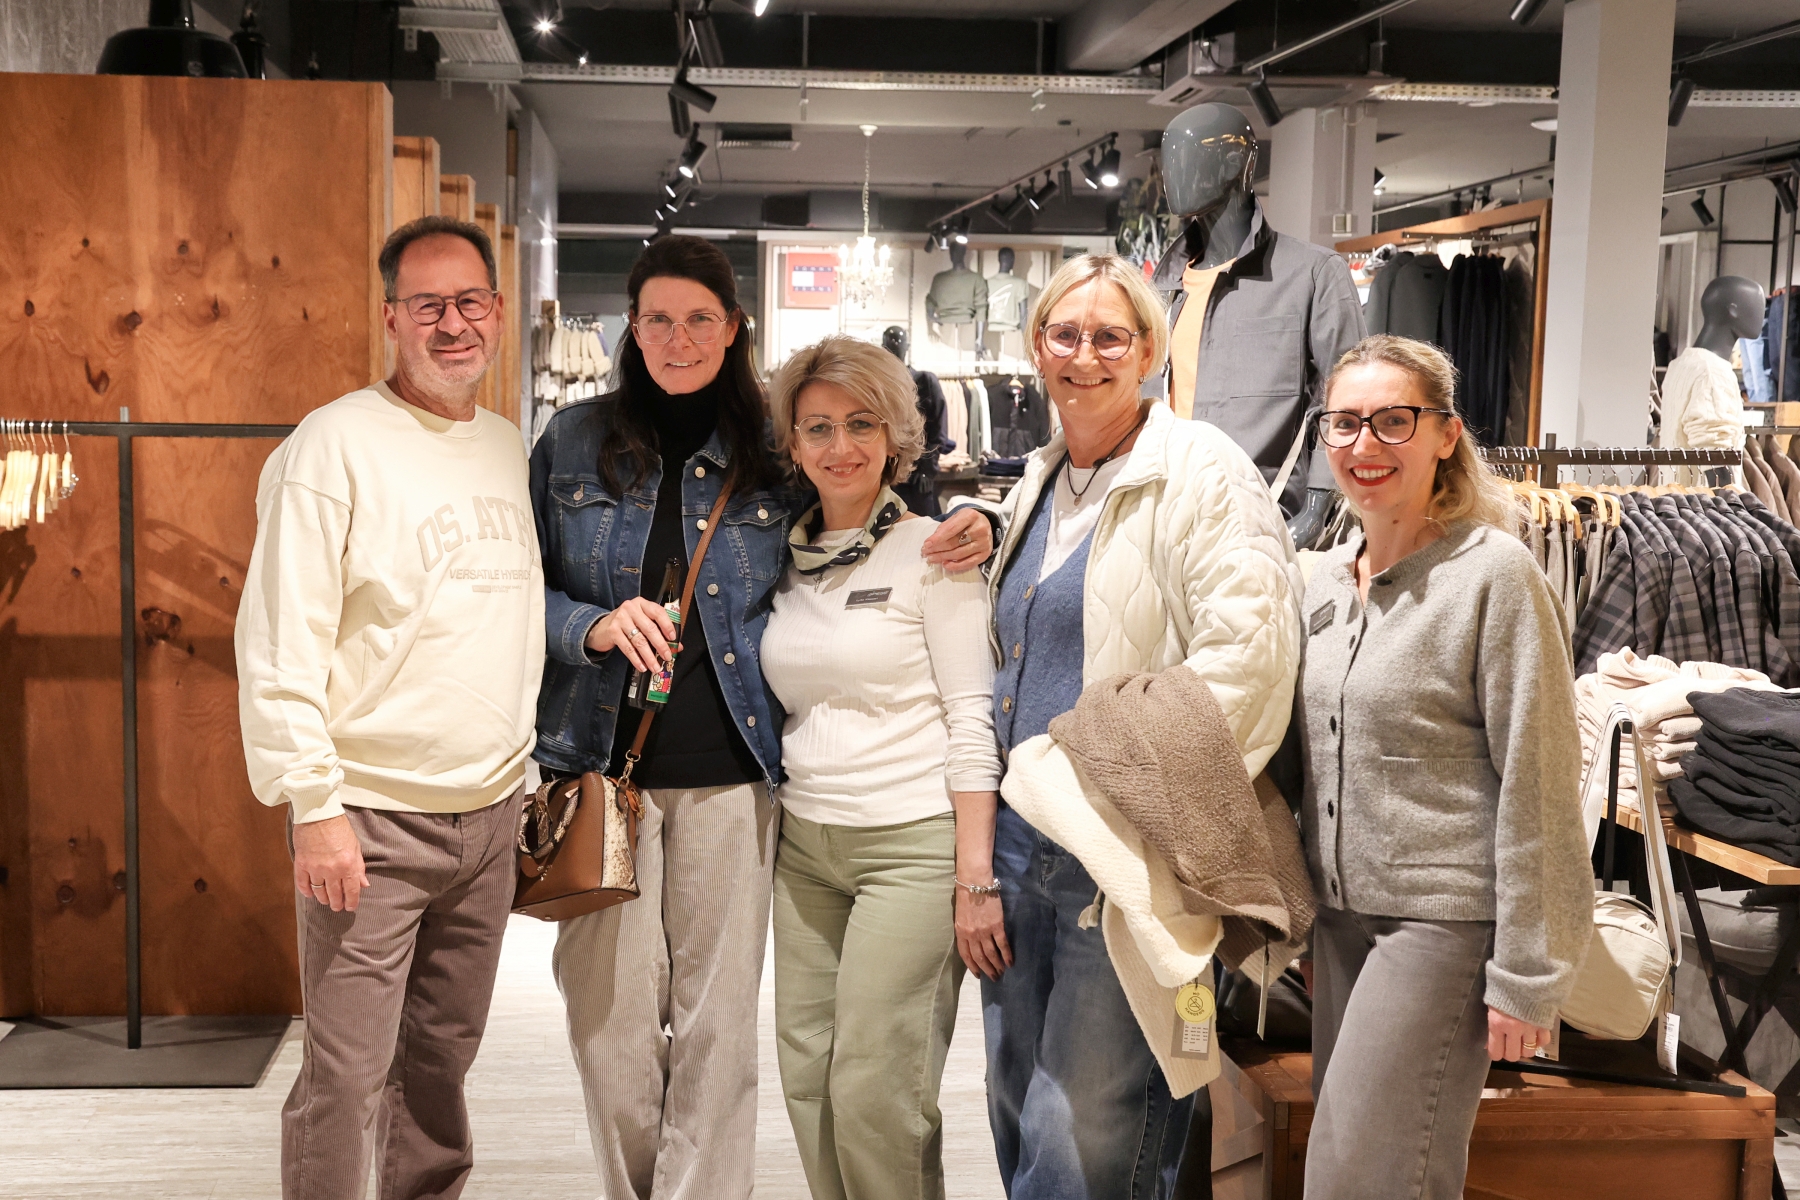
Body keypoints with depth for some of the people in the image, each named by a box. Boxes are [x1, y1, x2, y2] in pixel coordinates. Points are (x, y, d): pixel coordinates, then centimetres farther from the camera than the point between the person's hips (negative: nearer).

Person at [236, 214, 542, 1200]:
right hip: (373, 819, -6)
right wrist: (315, 803, -17)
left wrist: (534, 769, 17)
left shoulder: (510, 447, 11)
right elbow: (280, 644, -14)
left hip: (490, 813, 6)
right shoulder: (334, 444, -10)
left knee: (443, 1059, 17)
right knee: (345, 1079, -3)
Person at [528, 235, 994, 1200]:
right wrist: (593, 625, -10)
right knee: (610, 1019, 4)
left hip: (729, 777, 0)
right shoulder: (575, 441, 7)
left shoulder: (773, 453, 6)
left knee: (715, 1024, 3)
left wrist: (965, 527, -5)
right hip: (600, 765, 1)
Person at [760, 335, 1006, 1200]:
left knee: (873, 1086, -7)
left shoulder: (930, 551, -5)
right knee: (807, 1075, 7)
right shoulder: (784, 558, 10)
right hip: (804, 844, 5)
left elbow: (972, 723, -9)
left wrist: (976, 882, -14)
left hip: (912, 844, -5)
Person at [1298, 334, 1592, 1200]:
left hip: (1446, 924, -7)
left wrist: (1526, 976, -15)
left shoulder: (1495, 574, -12)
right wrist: (1306, 901, 16)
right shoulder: (1327, 578, 9)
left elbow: (1537, 789, -14)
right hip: (1342, 916, 7)